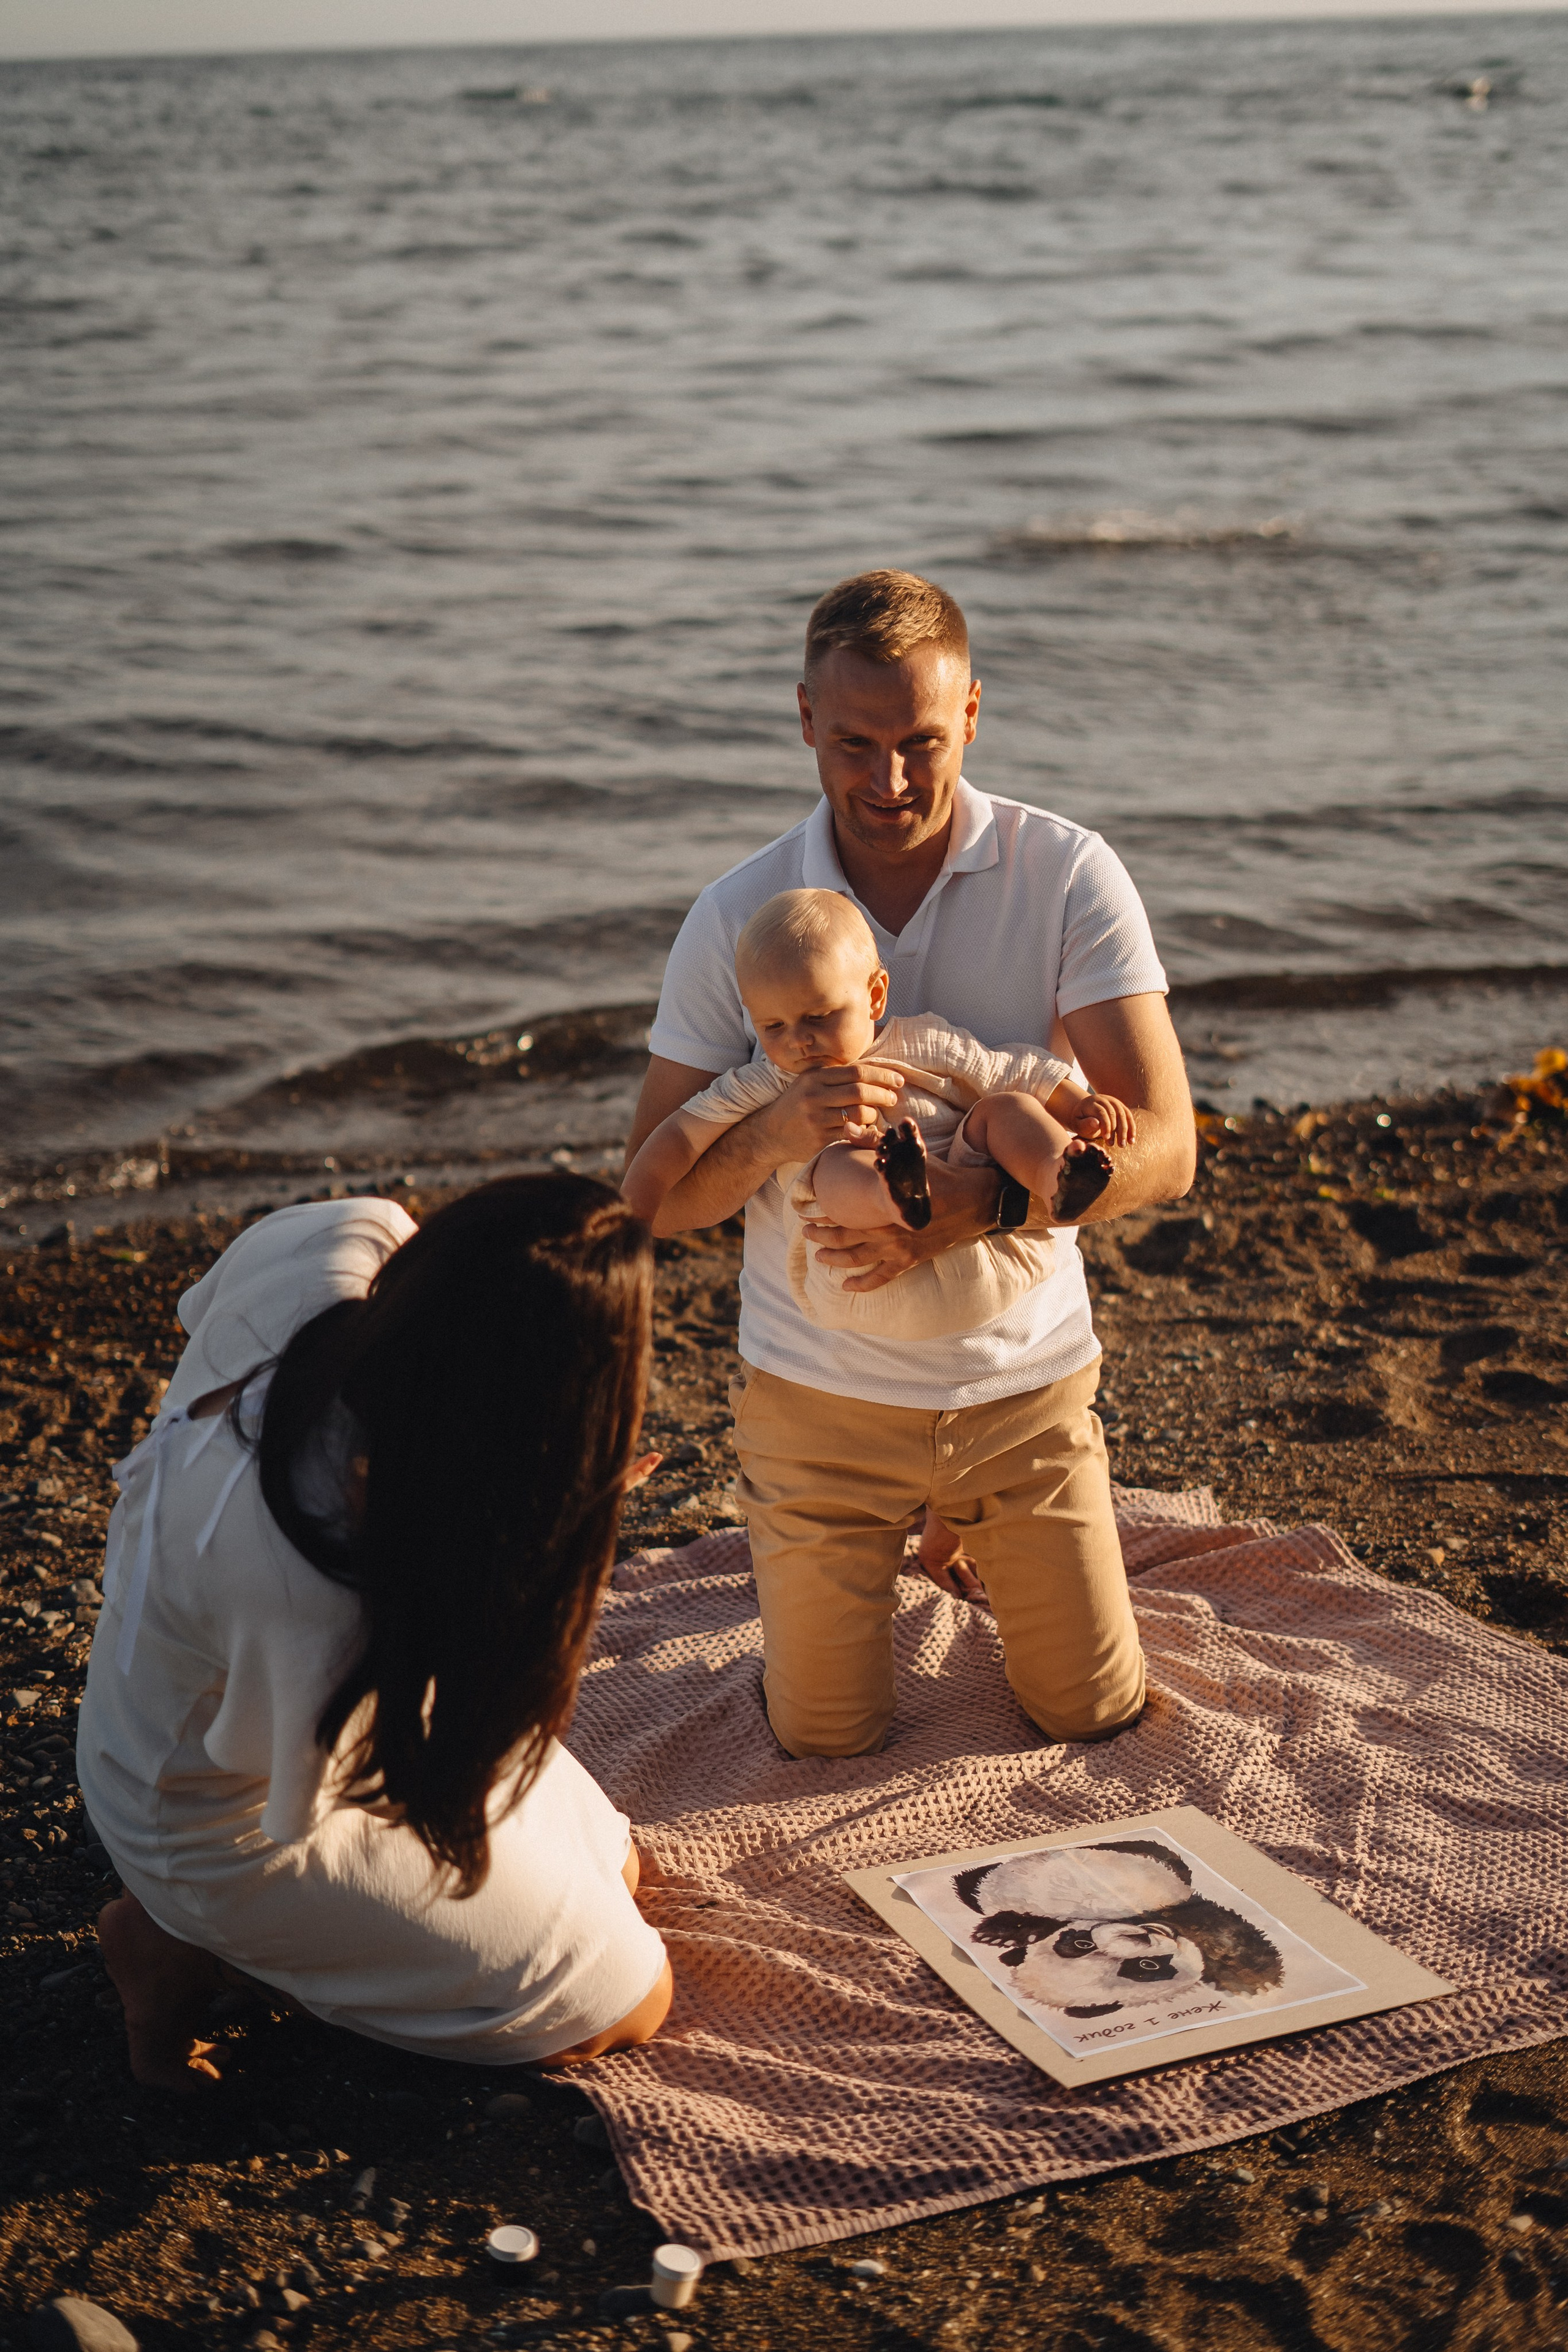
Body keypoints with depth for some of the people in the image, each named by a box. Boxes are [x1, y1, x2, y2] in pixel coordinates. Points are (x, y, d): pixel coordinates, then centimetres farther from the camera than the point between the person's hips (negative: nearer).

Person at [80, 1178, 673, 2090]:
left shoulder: (345, 1240, -29)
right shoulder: (314, 1601, -46)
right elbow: (300, 1802, -23)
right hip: (238, 1825, -8)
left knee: (614, 1872, 22)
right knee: (625, 2004, 5)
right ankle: (196, 1946, 8)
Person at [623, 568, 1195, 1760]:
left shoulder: (1069, 875, -13)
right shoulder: (737, 919, -11)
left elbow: (1161, 1145, -19)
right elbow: (654, 1195, -10)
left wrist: (980, 1202, -36)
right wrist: (774, 1133, -31)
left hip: (1025, 1380, 0)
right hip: (819, 1392, 0)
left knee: (1094, 1714, 13)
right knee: (827, 1741, 10)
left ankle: (965, 1528, 41)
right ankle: (793, 1552, 40)